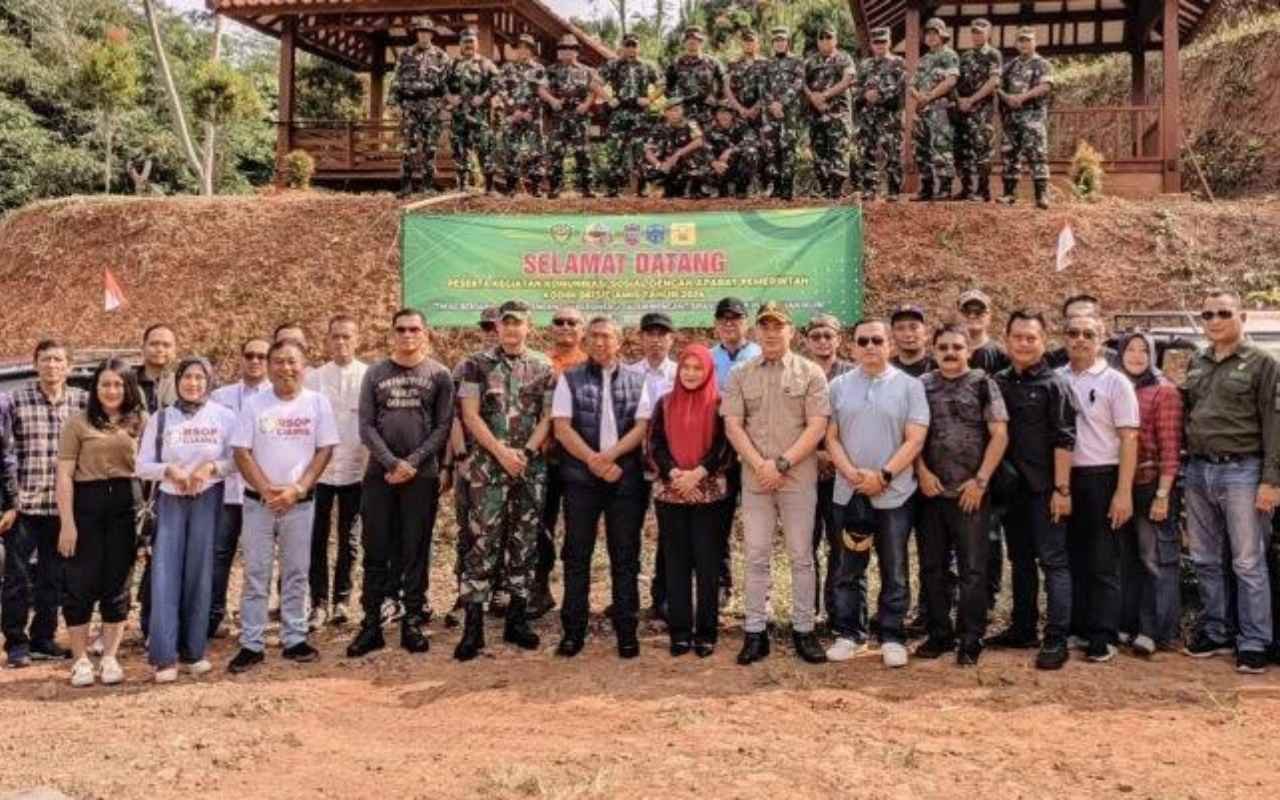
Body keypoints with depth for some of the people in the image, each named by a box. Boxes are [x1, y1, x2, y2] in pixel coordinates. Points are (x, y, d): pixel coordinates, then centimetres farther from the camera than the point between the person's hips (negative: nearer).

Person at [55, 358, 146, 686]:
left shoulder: (139, 422, 9)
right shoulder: (78, 423, 0)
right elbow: (64, 475, -3)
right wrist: (67, 522, -9)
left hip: (126, 505, 2)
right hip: (87, 504, -2)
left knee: (117, 583, 8)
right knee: (81, 584, 2)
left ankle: (110, 658, 19)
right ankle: (80, 660, 14)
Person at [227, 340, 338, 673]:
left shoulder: (317, 402, 0)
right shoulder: (254, 404, -1)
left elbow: (325, 450, -2)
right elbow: (241, 452, -3)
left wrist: (297, 489, -11)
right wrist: (267, 490, -13)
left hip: (301, 502, 0)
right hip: (258, 501, 0)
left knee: (296, 573, 8)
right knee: (256, 574, 3)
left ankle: (294, 640, 17)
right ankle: (251, 644, 8)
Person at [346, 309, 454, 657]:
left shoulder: (439, 375, 4)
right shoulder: (375, 374, 7)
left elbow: (443, 427, -2)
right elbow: (366, 426, 1)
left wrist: (413, 462, -12)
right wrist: (393, 463, -10)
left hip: (423, 475, -1)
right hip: (379, 474, 1)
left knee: (416, 553, 3)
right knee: (376, 552, 4)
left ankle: (413, 624, 10)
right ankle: (371, 625, 10)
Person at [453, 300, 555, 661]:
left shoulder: (543, 367, 7)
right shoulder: (477, 364, 0)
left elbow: (547, 417, 5)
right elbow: (470, 415, -5)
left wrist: (526, 452, -10)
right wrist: (501, 452, -13)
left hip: (531, 468, 3)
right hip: (487, 468, -3)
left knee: (524, 544, 7)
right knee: (482, 544, -5)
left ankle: (517, 620, 17)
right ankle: (473, 627, -1)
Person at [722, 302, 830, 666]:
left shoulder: (810, 373, 1)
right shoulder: (740, 375, 7)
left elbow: (817, 427, -6)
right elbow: (732, 426, 1)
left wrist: (782, 463, -13)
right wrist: (760, 465, -11)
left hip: (799, 478, -2)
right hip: (754, 478, 2)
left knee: (801, 556, 5)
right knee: (756, 557, 5)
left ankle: (803, 630, 14)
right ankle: (755, 632, 12)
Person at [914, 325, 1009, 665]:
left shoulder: (983, 384, 0)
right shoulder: (922, 385, 7)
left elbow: (999, 435, -4)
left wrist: (980, 480, -10)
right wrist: (922, 472, -5)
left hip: (970, 493, -3)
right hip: (932, 492, 3)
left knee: (973, 568, 0)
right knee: (933, 566, 9)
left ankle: (970, 639, 8)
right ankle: (940, 633, 20)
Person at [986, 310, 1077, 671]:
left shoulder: (1054, 384, -6)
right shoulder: (998, 383, 9)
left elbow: (1064, 440, -10)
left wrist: (1061, 488, -15)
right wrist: (994, 478, 5)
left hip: (1044, 487, -6)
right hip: (1011, 486, 6)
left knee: (1053, 560, -3)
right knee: (1020, 560, 14)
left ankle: (1056, 640, 0)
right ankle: (1023, 628, 25)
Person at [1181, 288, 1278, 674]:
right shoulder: (1196, 364, 13)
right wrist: (1183, 467, 8)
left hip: (1241, 471, -6)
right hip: (1197, 471, 6)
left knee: (1248, 563, -1)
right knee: (1205, 560, 12)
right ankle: (1213, 632, 23)